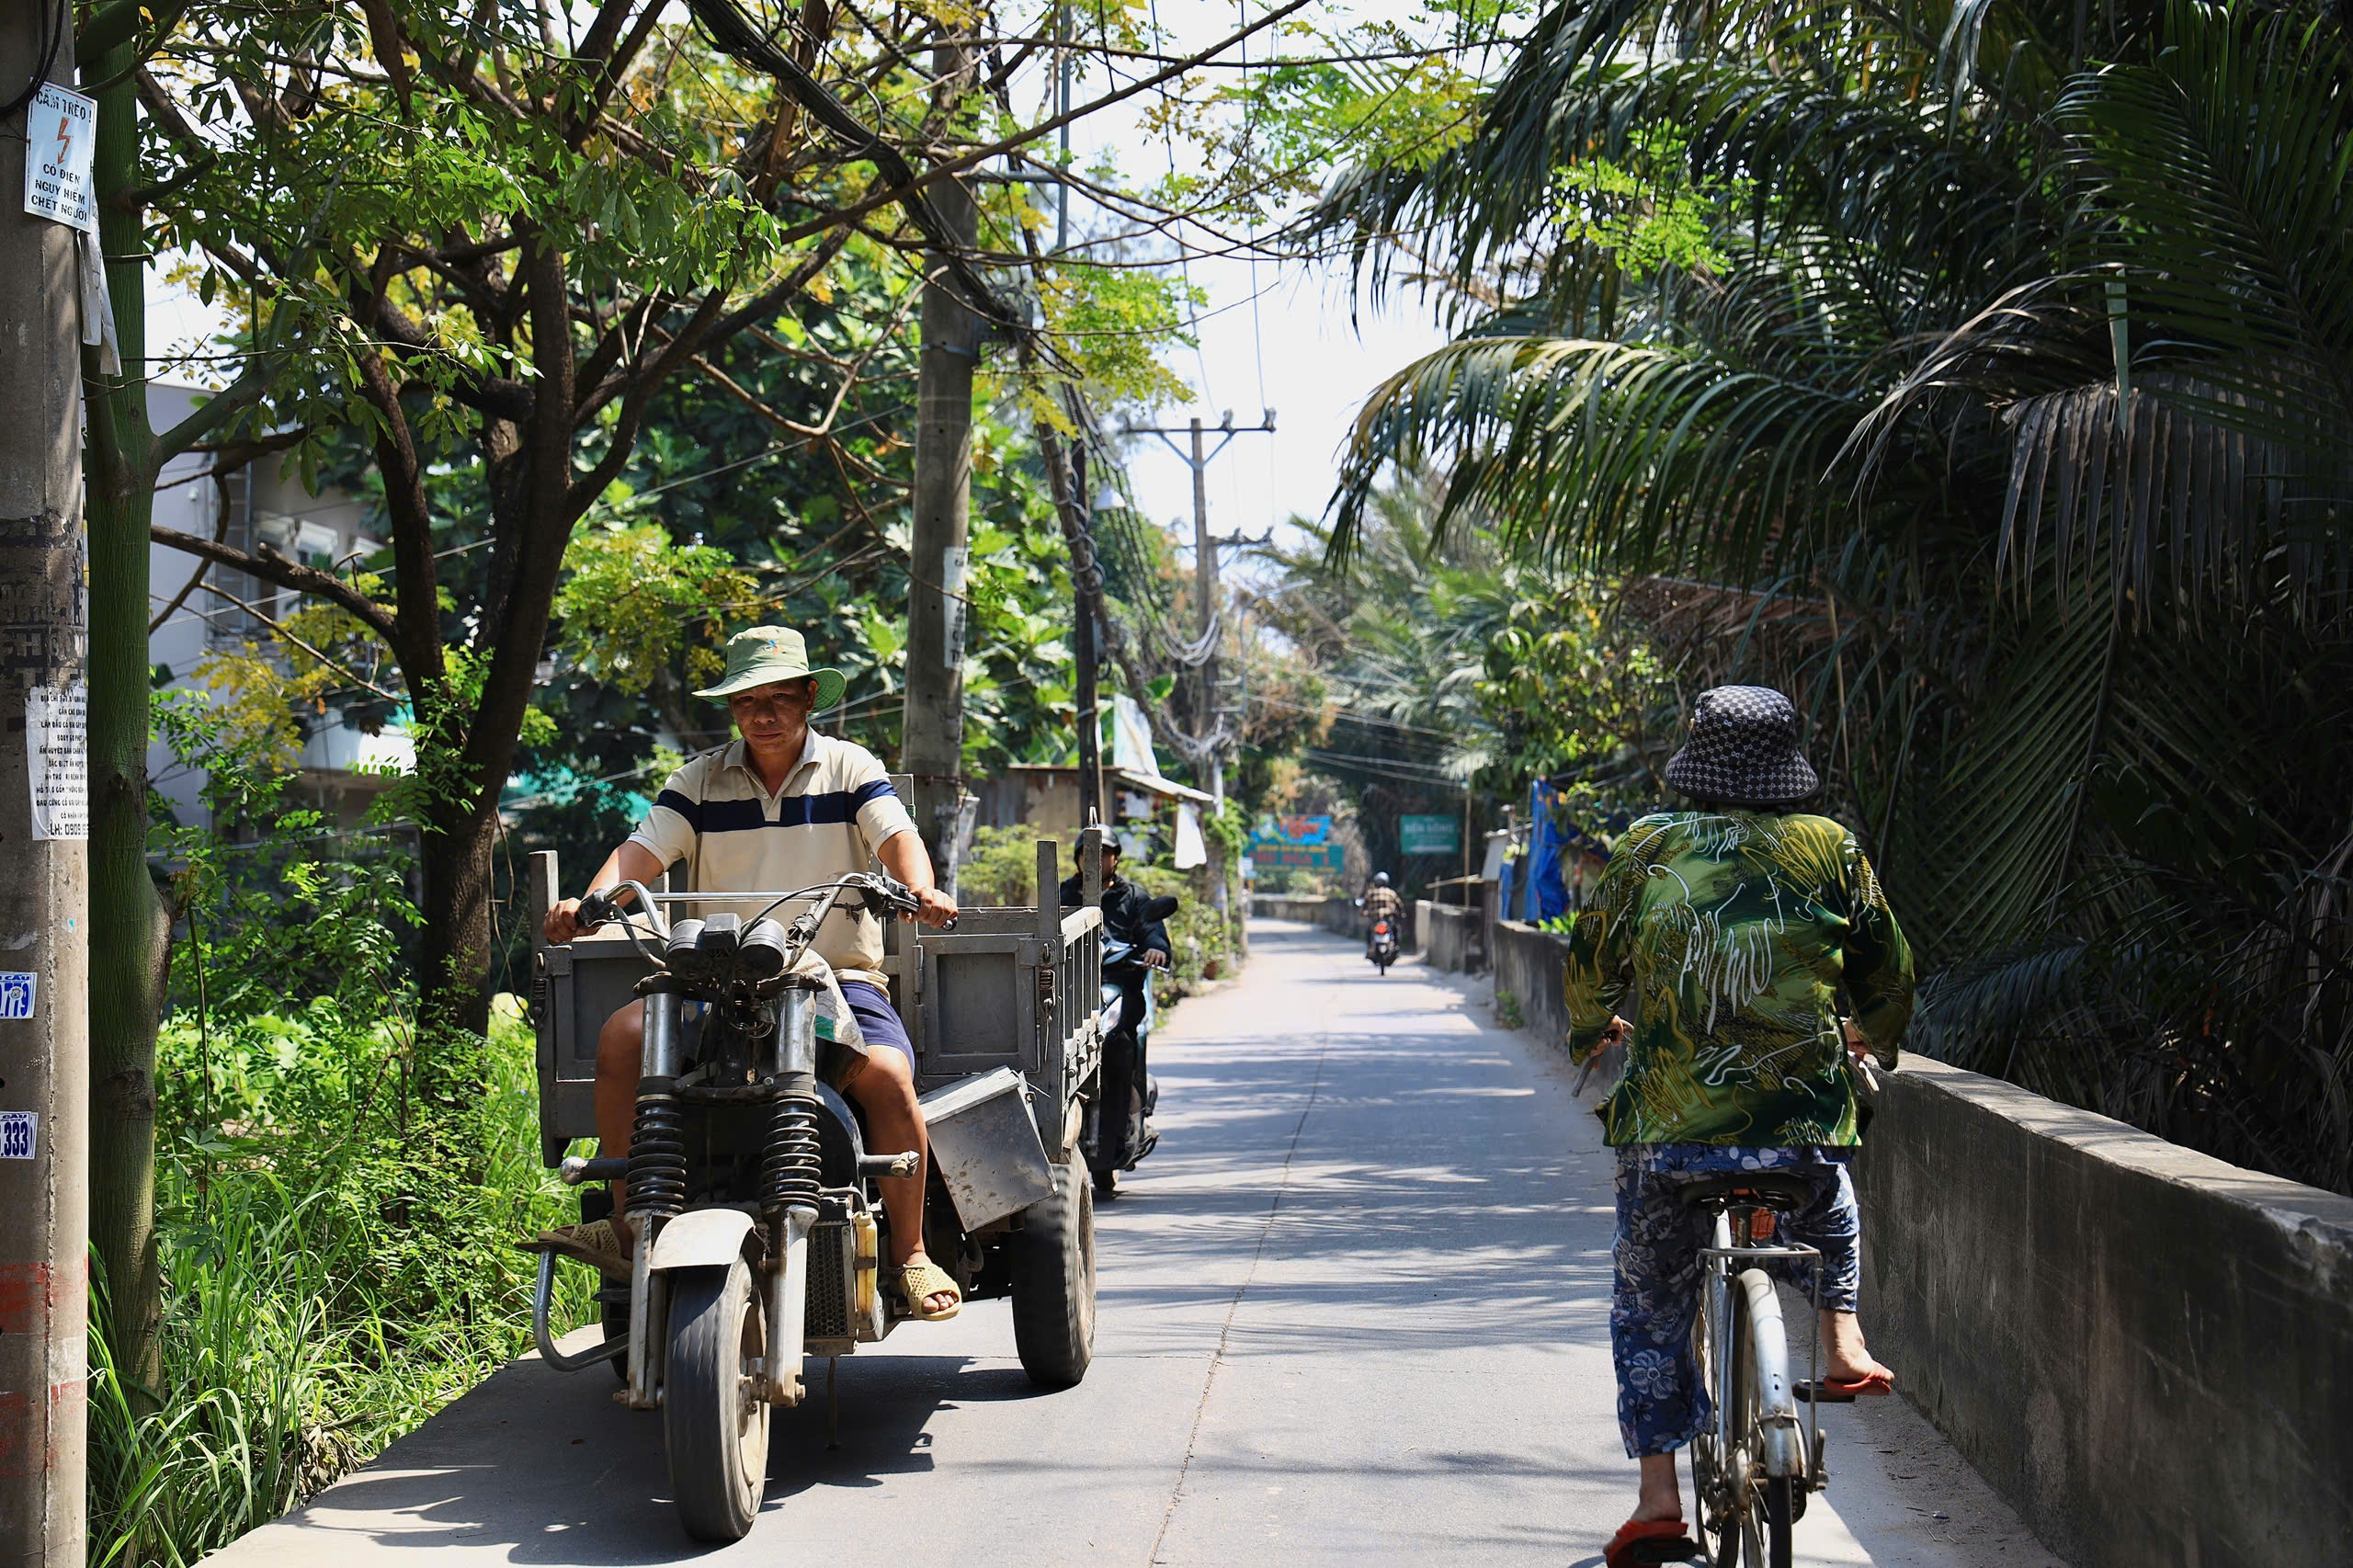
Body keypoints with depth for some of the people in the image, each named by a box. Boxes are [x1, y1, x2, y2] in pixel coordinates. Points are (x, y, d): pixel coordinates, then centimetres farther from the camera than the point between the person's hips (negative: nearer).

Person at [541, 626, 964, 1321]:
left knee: (886, 1075, -30)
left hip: (838, 975, -2)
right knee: (622, 1035, -21)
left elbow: (897, 835, -8)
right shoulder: (701, 780, 12)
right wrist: (589, 902, -20)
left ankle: (909, 1253, -15)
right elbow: (642, 850, 1)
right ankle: (630, 1225, -11)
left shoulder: (850, 769, 7)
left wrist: (919, 888, -31)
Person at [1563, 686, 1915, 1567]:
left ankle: (1657, 1495, 8)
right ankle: (1842, 1342, 18)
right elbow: (1889, 971, 14)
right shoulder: (1831, 850, 4)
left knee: (1649, 1303, 13)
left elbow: (1591, 960, 13)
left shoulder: (1647, 850, 2)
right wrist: (1875, 1036, 36)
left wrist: (1593, 1028, 35)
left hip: (1667, 1120, -1)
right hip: (1804, 1118, 1)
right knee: (1831, 1223, 36)